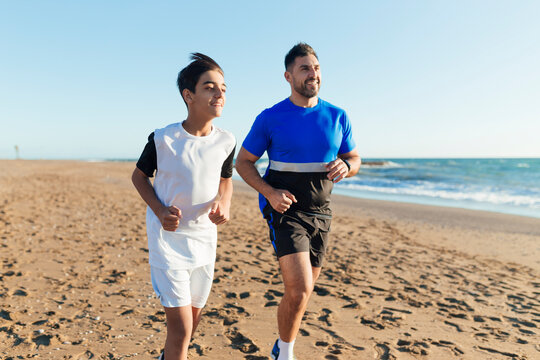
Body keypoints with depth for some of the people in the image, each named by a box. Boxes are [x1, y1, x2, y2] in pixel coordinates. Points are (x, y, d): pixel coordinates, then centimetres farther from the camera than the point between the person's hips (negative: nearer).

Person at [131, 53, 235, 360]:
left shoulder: (226, 142, -5)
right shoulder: (162, 139, -14)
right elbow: (139, 176, 1)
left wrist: (223, 203, -12)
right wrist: (159, 211, -15)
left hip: (205, 239, 4)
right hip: (167, 238, -4)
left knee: (194, 316, 20)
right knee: (181, 327, -9)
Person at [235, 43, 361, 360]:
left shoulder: (338, 117, 3)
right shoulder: (270, 118, -6)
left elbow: (355, 160, 11)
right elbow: (243, 162, 0)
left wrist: (345, 166, -14)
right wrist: (269, 192, -17)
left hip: (321, 214, 4)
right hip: (285, 210, -4)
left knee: (303, 291, 14)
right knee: (299, 291, -16)